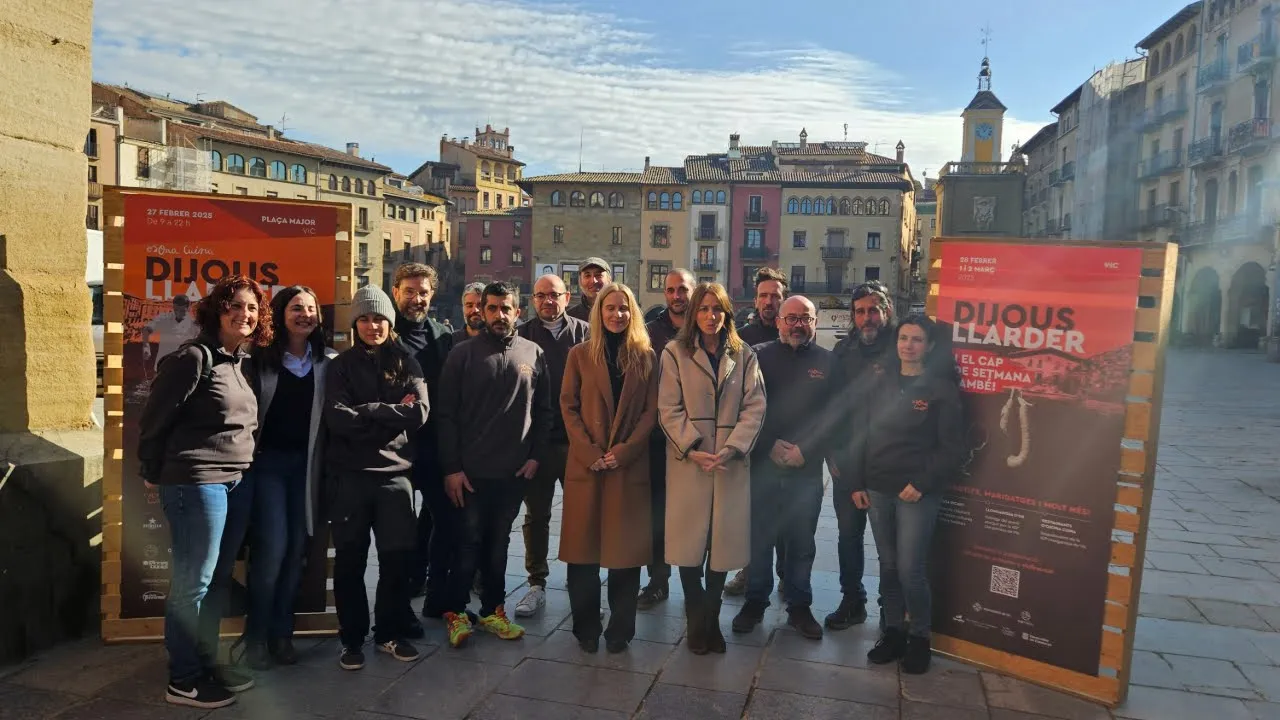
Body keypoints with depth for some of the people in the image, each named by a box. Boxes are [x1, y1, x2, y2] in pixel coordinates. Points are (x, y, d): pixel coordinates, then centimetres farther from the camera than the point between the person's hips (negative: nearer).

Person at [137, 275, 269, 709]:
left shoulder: (243, 362, 11)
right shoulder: (194, 357, -13)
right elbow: (155, 417, -10)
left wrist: (243, 470, 17)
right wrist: (152, 473, -1)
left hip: (236, 484, 8)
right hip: (196, 483, -8)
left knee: (218, 580, 15)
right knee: (193, 583, 0)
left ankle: (207, 664, 27)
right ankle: (183, 680, 12)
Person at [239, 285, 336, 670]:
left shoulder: (328, 362, 4)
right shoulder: (262, 358, -2)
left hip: (306, 463, 3)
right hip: (268, 461, -2)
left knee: (297, 549, 8)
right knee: (272, 548, -7)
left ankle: (281, 632, 23)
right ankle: (256, 635, 12)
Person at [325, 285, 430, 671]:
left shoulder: (407, 363, 8)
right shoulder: (342, 365, 5)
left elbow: (420, 413, -7)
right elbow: (338, 418, -10)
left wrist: (367, 412, -10)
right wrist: (390, 413, -11)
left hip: (395, 473, 1)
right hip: (350, 475, -1)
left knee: (397, 557, 6)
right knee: (350, 559, 7)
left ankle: (391, 633, 23)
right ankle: (352, 639, 21)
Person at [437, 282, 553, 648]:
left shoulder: (534, 354, 4)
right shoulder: (463, 353, -3)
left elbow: (543, 411, 9)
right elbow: (446, 414, -4)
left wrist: (534, 456, 1)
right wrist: (451, 467, -9)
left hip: (514, 471, 2)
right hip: (471, 470, -2)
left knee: (498, 544, 14)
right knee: (469, 543, 6)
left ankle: (493, 610, 26)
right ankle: (456, 612, 21)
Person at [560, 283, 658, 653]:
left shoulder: (646, 358, 6)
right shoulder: (580, 355, 6)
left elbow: (651, 411, 1)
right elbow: (568, 407, 1)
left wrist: (624, 451, -11)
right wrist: (589, 453, -10)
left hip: (630, 466, 0)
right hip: (585, 465, 0)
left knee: (626, 549, 4)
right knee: (583, 547, 4)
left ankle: (620, 629, 16)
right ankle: (586, 628, 17)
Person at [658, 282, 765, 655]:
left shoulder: (744, 355, 8)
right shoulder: (675, 353, 3)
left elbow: (754, 408, 1)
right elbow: (669, 409, -3)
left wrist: (731, 449, -12)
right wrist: (692, 449, -14)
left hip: (732, 463, 2)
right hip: (688, 461, -1)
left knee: (723, 542, 6)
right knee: (689, 543, 2)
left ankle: (711, 619, 22)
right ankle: (697, 621, 19)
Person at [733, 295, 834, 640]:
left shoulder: (828, 362, 5)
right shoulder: (761, 356, 3)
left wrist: (806, 450, -7)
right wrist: (770, 446, -9)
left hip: (807, 469, 1)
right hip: (763, 464, 0)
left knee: (802, 541, 11)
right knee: (759, 537, 7)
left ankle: (799, 605, 25)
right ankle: (755, 601, 23)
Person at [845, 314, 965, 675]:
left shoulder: (942, 389, -4)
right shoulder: (880, 381, 7)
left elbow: (952, 448, -4)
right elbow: (860, 433, 9)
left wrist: (923, 484, -12)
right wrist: (857, 482, 5)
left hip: (917, 493, -4)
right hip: (877, 489, 4)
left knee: (910, 570, -3)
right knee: (888, 566, 11)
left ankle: (919, 637, 17)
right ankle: (893, 631, 25)